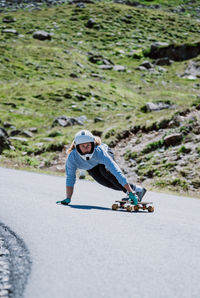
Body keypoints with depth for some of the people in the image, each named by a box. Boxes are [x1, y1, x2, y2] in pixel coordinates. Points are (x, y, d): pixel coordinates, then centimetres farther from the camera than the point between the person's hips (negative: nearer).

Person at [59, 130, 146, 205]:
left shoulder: (99, 151, -44)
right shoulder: (72, 157, -38)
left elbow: (116, 171, -48)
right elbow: (70, 179, -25)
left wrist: (130, 192, -52)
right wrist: (68, 199, -31)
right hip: (91, 168, 3)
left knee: (104, 170, -35)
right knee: (108, 183, -17)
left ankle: (132, 191, -24)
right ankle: (136, 189, -3)